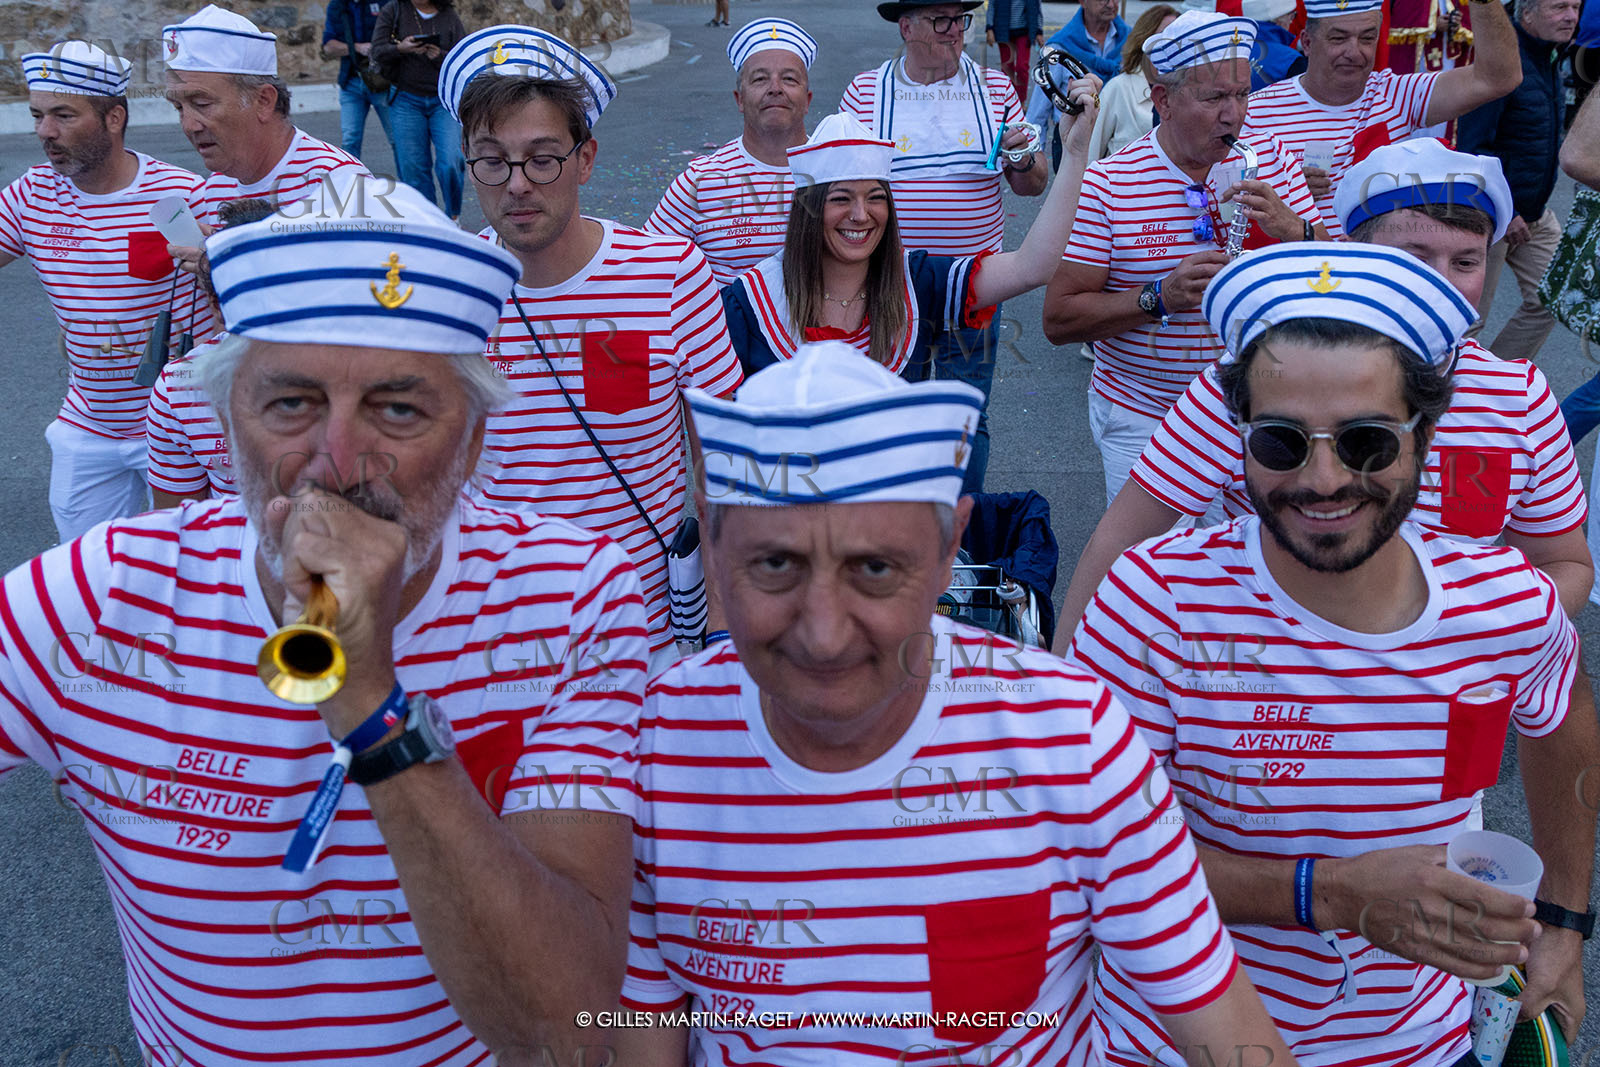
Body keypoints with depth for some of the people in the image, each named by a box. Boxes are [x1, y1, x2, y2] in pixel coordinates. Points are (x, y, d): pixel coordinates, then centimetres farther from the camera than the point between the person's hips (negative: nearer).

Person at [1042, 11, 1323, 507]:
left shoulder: (1271, 162, 0)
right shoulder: (1106, 185, -12)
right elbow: (1058, 320, -14)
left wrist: (1292, 232, -20)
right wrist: (1162, 296, -25)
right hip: (1141, 422, -3)